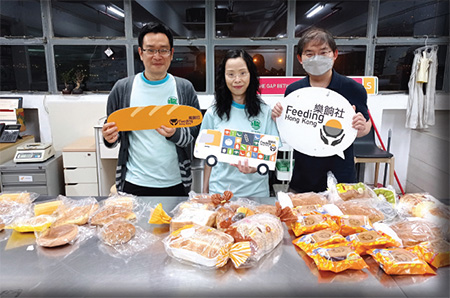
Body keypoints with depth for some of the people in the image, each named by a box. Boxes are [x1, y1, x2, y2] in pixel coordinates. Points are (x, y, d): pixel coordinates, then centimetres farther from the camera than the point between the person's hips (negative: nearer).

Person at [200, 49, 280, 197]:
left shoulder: (265, 112, -3)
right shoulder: (213, 114, -1)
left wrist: (255, 168, -22)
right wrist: (205, 191, 4)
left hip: (256, 191, 0)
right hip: (220, 190, 1)